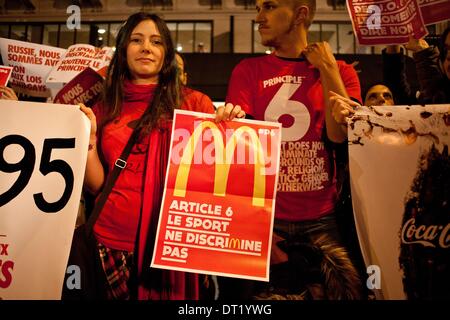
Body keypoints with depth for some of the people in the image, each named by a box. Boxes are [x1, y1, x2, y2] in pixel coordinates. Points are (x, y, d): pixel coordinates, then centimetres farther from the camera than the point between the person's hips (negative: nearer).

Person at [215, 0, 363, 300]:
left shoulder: (341, 72, 9)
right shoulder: (248, 70, 7)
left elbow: (340, 135, -5)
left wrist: (327, 68, -3)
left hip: (322, 219, 1)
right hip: (264, 218, 0)